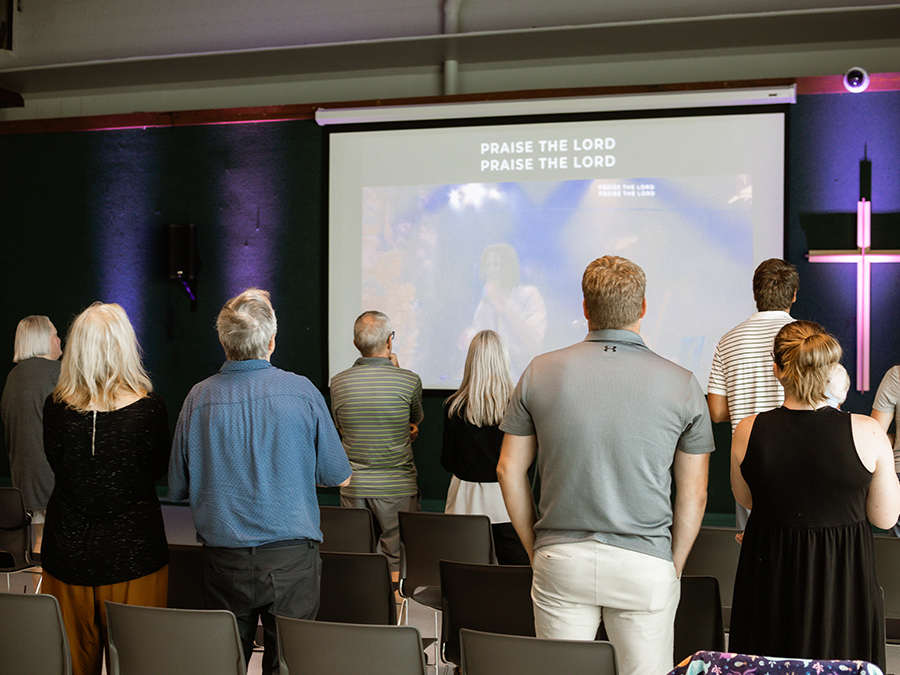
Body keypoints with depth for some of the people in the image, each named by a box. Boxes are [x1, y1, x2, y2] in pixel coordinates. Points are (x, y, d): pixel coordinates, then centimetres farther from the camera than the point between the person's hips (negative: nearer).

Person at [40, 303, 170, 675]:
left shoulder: (56, 407, -9)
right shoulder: (149, 408, -14)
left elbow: (55, 463, 7)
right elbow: (159, 470, 0)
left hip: (68, 554, 2)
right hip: (133, 554, -2)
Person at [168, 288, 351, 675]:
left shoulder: (199, 398, -3)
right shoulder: (302, 392, -6)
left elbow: (178, 488, 6)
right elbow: (339, 477, 2)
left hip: (223, 560, 2)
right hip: (291, 557, -1)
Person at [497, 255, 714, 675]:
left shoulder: (541, 373, 0)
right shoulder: (682, 385, -3)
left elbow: (509, 471, 4)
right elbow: (693, 494, 0)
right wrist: (674, 565, 11)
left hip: (560, 559, 2)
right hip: (644, 563, -1)